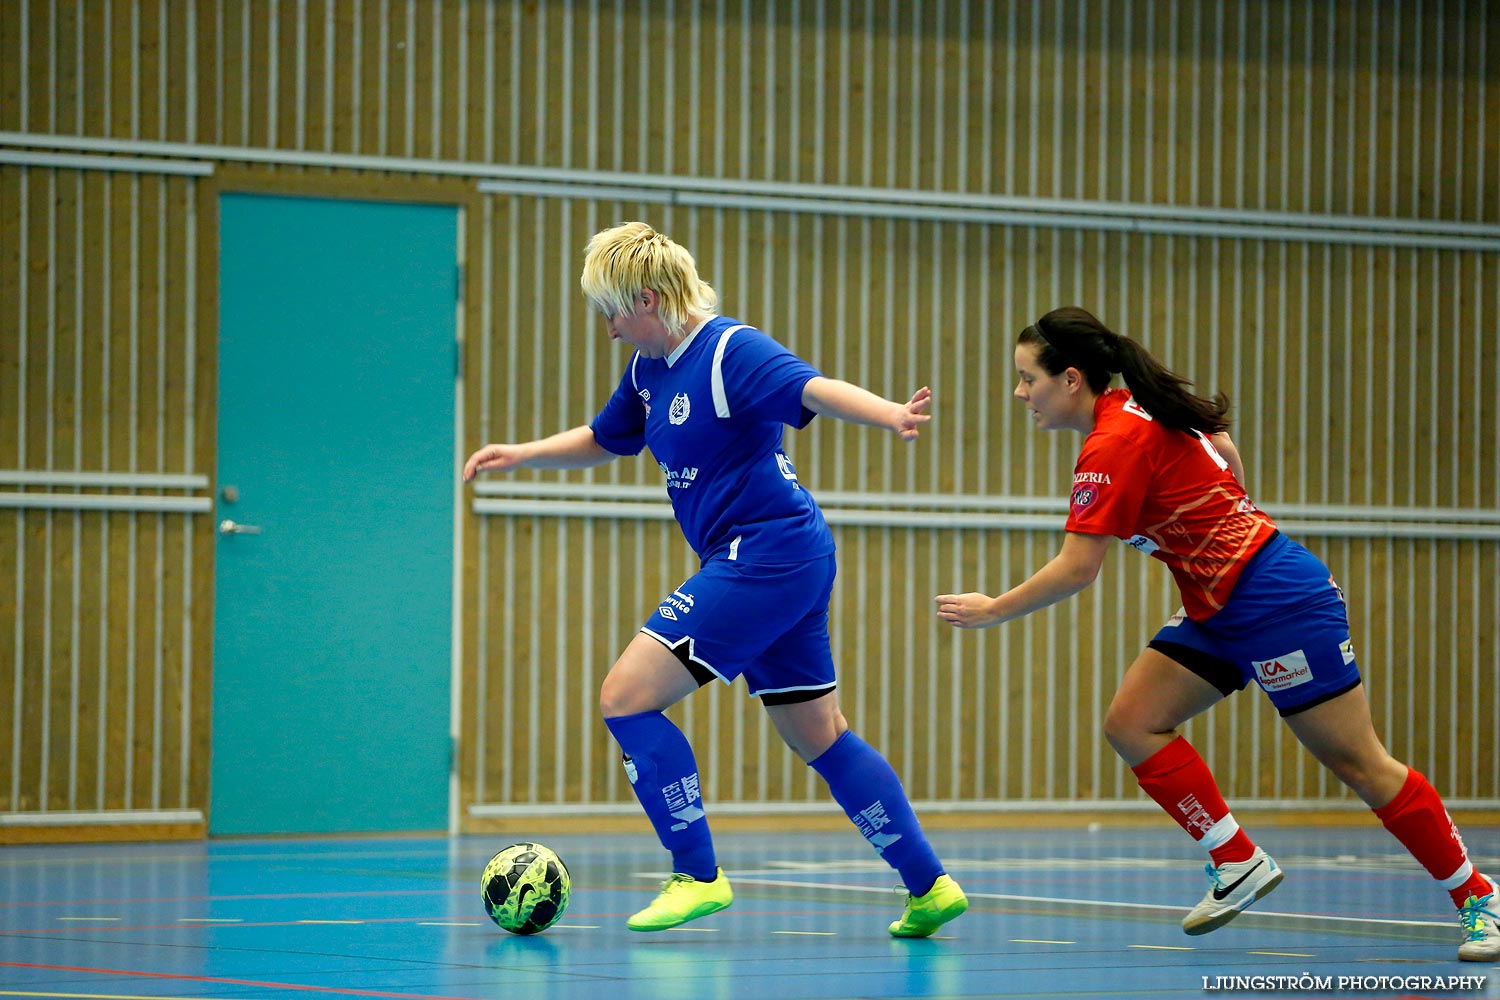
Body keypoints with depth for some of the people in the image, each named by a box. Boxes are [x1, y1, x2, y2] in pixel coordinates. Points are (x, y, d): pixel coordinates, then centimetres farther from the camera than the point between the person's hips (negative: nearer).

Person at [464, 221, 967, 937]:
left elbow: (814, 390, -31)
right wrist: (522, 454, 15)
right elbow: (601, 441, 30)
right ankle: (929, 885, 17)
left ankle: (697, 876, -6)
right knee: (819, 738, 14)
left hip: (767, 552, -10)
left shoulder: (730, 352, -15)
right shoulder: (649, 369, 12)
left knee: (626, 696, -11)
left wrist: (888, 415, -50)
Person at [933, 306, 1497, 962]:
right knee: (1132, 724, -1)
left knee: (1358, 762, -5)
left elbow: (1075, 570, -20)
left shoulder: (1113, 447, -19)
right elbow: (1224, 450, 24)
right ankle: (1238, 864, 1)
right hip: (1219, 609, 10)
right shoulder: (1139, 410, 9)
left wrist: (993, 611, -7)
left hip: (1278, 602, -10)